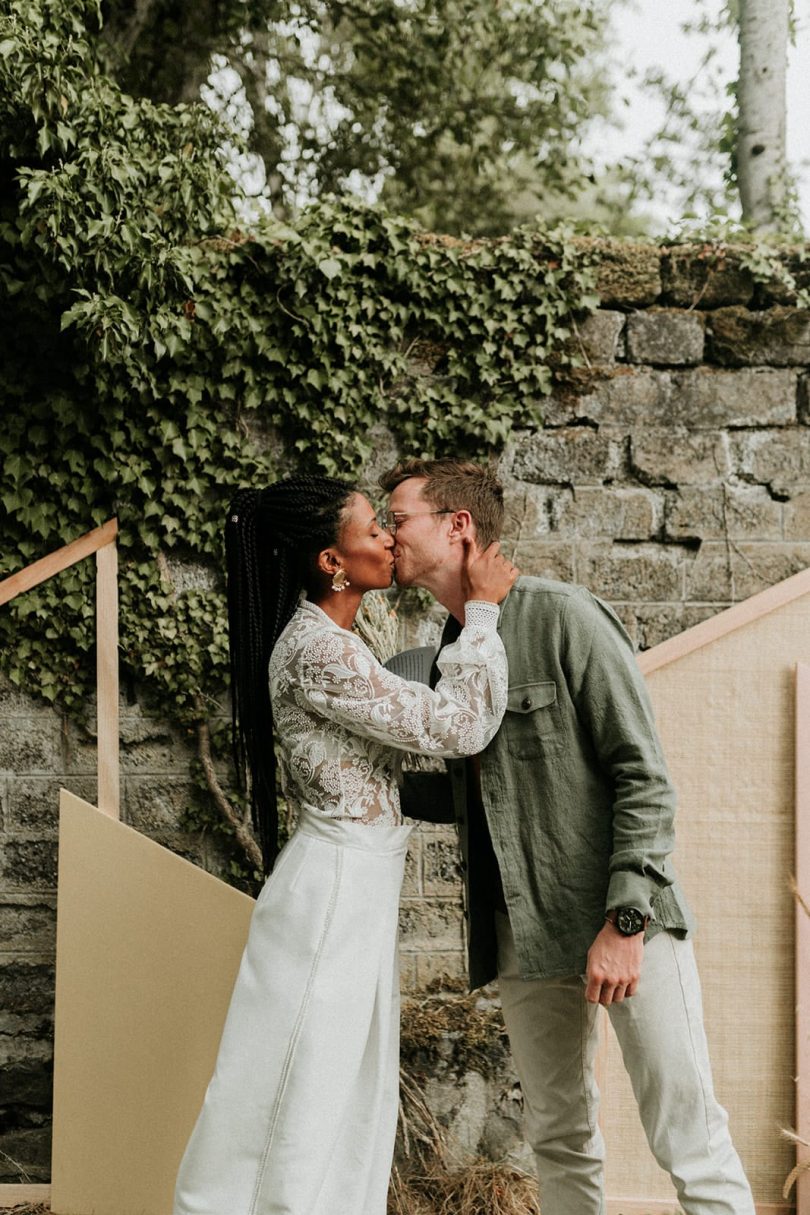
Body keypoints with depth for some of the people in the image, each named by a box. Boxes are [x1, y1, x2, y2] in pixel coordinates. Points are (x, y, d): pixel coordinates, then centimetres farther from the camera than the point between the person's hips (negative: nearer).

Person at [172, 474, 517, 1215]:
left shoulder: (324, 639, 11)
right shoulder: (320, 651, -21)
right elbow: (460, 726, -21)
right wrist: (483, 609, -11)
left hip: (352, 887, 10)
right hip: (337, 887, -10)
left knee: (349, 1096, 14)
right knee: (303, 1095, -2)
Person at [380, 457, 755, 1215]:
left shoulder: (561, 618, -9)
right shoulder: (444, 657, 11)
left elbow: (643, 776, -12)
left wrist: (626, 920, -19)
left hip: (621, 923, -7)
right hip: (522, 933, 7)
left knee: (690, 1141, -6)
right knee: (558, 1139, 11)